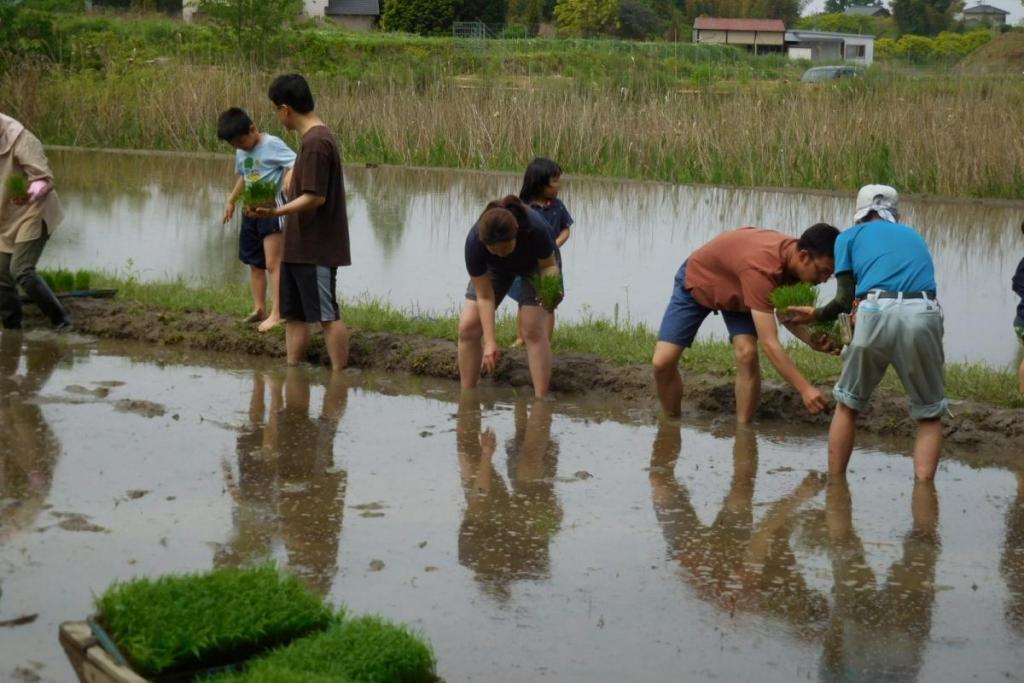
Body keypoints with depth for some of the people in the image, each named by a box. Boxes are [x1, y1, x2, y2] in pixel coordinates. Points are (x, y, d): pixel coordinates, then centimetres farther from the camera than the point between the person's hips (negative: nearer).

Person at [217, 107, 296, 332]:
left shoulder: (272, 144, -15)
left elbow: (296, 163, -23)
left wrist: (289, 175, -43)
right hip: (251, 211, 8)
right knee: (255, 263, 14)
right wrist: (231, 200, 27)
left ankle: (276, 314, -11)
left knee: (272, 264, -11)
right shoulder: (241, 152, 10)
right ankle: (258, 309, 23)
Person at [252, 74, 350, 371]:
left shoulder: (315, 142, -18)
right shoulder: (316, 137, 13)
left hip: (316, 249, -10)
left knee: (327, 315, -3)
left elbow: (315, 197, -23)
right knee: (294, 314, 12)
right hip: (298, 248, 10)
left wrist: (278, 211, -25)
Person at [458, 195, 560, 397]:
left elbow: (549, 265, -21)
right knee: (468, 327, -10)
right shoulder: (474, 242, -38)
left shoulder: (535, 229, -42)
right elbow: (484, 296, -29)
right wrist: (490, 342, -33)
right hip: (495, 269, 2)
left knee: (533, 328, -17)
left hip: (533, 265, -1)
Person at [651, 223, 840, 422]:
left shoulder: (793, 258, -23)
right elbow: (769, 343, -48)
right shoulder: (762, 267, -46)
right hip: (697, 280, -5)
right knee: (662, 362, -13)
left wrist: (811, 340, -24)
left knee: (747, 354, -18)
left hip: (738, 292, 5)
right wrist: (805, 389, -50)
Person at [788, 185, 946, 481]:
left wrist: (816, 315, 33)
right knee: (929, 415, 16)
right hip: (924, 314, 1)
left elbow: (845, 300, 12)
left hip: (876, 312, -1)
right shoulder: (913, 236, 33)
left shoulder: (850, 236, 23)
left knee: (848, 405, 21)